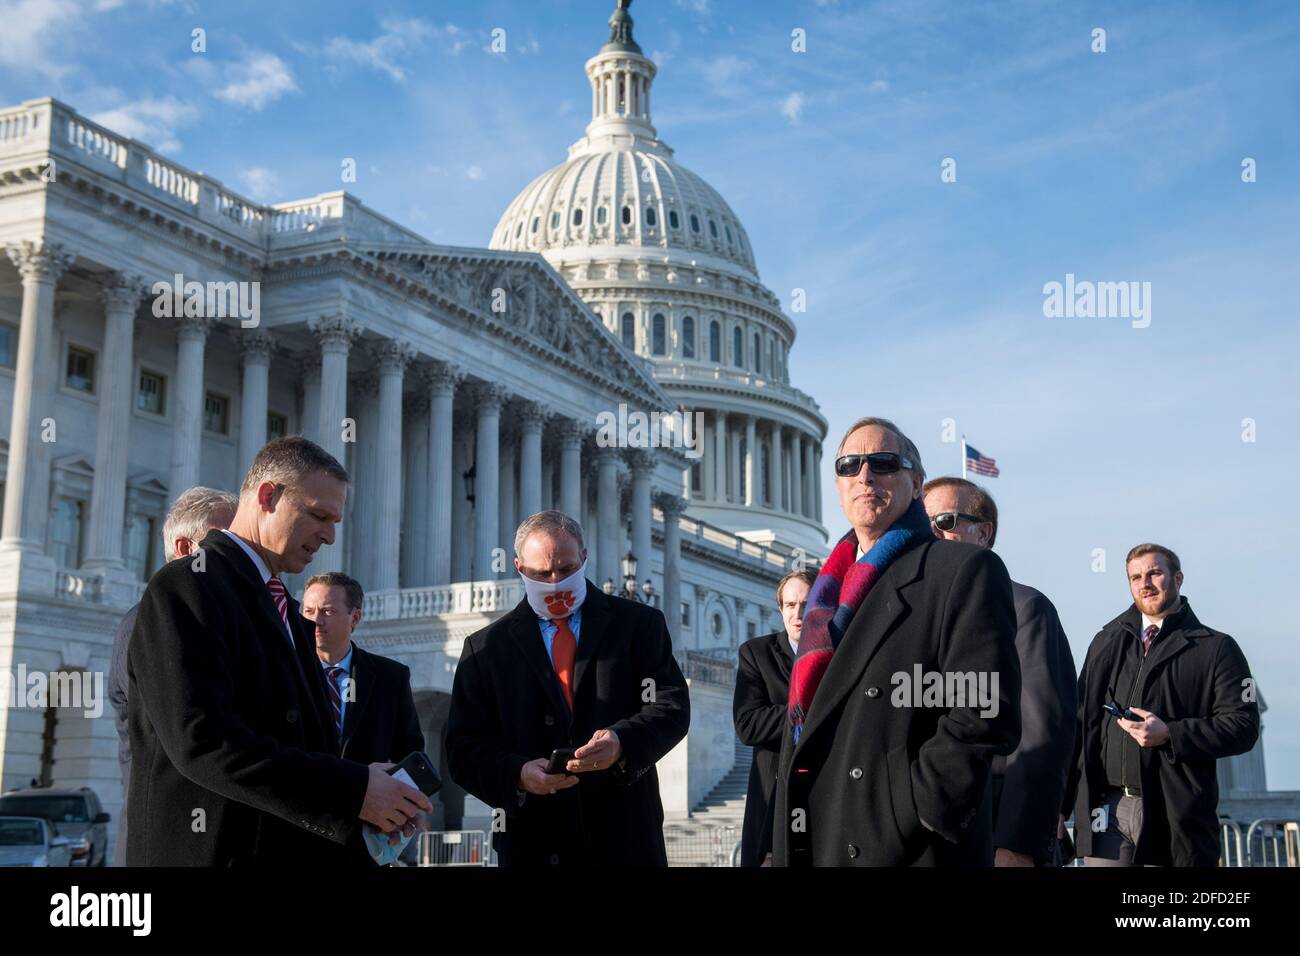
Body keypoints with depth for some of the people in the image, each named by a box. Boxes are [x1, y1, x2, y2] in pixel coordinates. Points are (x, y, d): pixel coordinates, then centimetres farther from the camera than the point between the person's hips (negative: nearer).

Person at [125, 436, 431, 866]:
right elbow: (202, 741, -22)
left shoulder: (282, 607, 17)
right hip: (221, 850, -8)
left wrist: (370, 795, -2)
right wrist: (353, 790, -22)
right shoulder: (185, 588, -10)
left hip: (296, 847, 8)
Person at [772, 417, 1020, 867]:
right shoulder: (833, 585, 17)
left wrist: (910, 814, -19)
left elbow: (984, 711, -16)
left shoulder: (966, 569, -5)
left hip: (909, 848, -7)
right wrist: (784, 847, 10)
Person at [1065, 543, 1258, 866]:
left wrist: (1169, 735, -14)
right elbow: (1081, 722, 17)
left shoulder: (1215, 648, 7)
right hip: (1106, 810, 3)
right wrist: (1061, 803, 11)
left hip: (1175, 814, -3)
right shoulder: (1106, 643, 18)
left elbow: (1243, 725, -2)